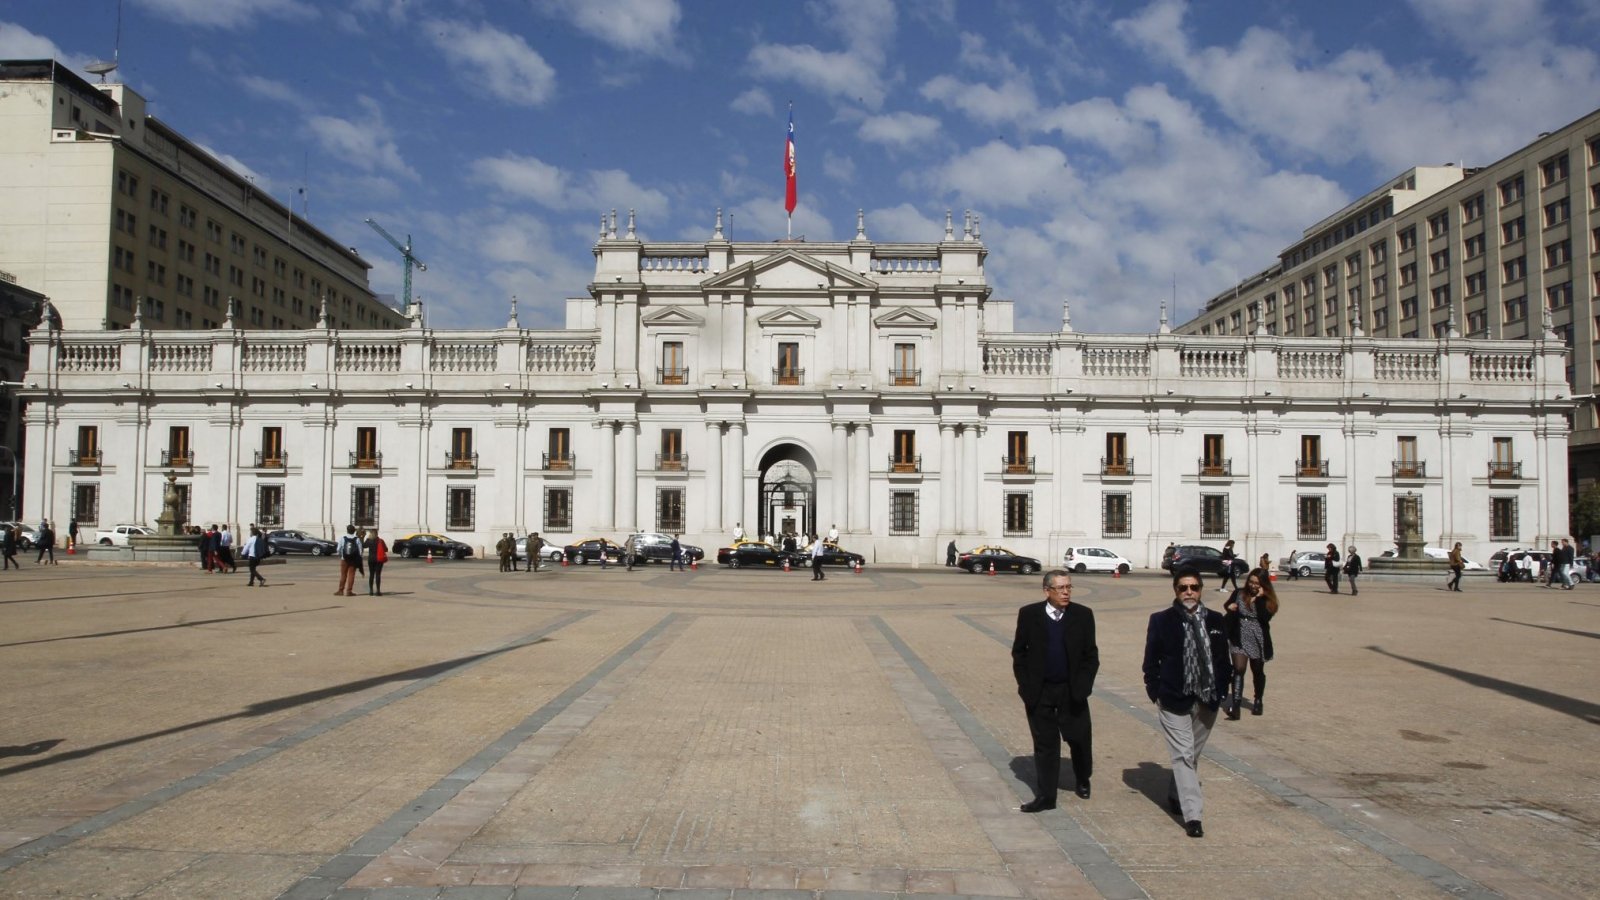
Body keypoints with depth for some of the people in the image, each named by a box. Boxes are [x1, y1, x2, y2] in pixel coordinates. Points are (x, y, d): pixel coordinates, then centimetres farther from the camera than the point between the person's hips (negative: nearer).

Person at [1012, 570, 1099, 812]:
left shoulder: (1083, 615, -4)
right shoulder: (1029, 614, -5)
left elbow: (1091, 654, 1)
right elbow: (1019, 652, 1)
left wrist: (1083, 686, -8)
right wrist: (1025, 685, -6)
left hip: (1072, 692, 1)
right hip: (1039, 692, 0)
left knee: (1079, 738, 10)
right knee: (1045, 744, 7)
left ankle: (1083, 781, 38)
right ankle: (1045, 796, 16)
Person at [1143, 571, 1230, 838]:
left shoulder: (1215, 621, 4)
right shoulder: (1161, 620, -5)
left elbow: (1223, 659, 10)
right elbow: (1151, 661, -1)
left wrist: (1219, 691, 3)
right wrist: (1156, 694, -7)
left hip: (1207, 700, 4)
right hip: (1174, 700, -4)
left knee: (1193, 755, 16)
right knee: (1183, 755, -6)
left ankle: (1176, 797, 36)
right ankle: (1193, 814, -6)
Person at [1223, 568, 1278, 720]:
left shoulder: (1268, 599, -3)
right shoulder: (1239, 593, -1)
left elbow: (1265, 617, -18)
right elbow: (1227, 606, 12)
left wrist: (1259, 599, -21)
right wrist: (1229, 607, -10)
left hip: (1258, 640, 1)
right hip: (1239, 638, 0)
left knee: (1258, 672, 15)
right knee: (1238, 669, -13)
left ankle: (1258, 701, 36)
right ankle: (1235, 705, -19)